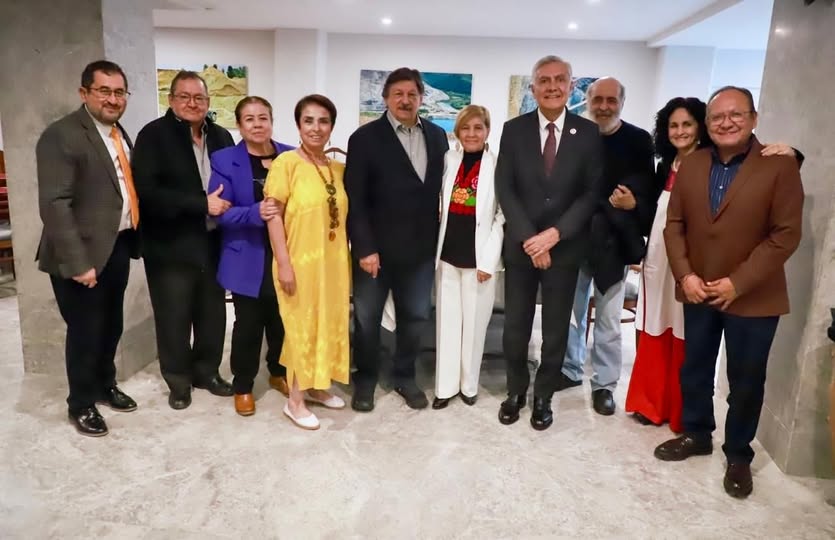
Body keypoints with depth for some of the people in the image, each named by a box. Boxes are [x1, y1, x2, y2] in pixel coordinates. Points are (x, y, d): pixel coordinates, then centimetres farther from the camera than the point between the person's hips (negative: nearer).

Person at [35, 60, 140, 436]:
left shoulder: (119, 134, 12)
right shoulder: (61, 135, -14)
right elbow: (54, 204, -20)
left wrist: (131, 239, 5)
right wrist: (77, 262, -23)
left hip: (118, 247, 7)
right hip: (85, 254, -7)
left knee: (111, 327, 19)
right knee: (85, 332, 7)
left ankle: (105, 386, 40)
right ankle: (81, 405, 27)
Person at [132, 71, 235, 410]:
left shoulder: (221, 137, 9)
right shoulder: (153, 136, -7)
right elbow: (148, 192, -18)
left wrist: (226, 204, -7)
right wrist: (202, 204, -21)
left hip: (213, 243, 5)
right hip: (171, 246, -4)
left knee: (213, 313, 13)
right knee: (174, 317, 7)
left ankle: (207, 371, 33)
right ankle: (178, 380, 27)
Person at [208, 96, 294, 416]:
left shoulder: (290, 156, 2)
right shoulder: (224, 160, -4)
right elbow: (220, 212, -10)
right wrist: (255, 213, -26)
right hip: (248, 259, -2)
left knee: (282, 319, 13)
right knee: (248, 324, 7)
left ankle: (279, 373, 37)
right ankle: (243, 385, 26)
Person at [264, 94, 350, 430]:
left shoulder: (339, 168, 8)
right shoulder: (286, 162, -9)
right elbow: (274, 215, -11)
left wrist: (347, 259, 11)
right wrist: (283, 263, -17)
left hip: (334, 262, 6)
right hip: (300, 263, -6)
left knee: (330, 325, 15)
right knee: (302, 329, 4)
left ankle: (316, 387, 35)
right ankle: (295, 401, 21)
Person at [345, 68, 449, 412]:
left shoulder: (437, 136, 7)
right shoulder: (365, 138, -6)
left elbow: (442, 189, 7)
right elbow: (355, 199, -9)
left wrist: (440, 240, 3)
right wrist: (364, 248, -15)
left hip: (421, 248, 4)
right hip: (376, 248, -3)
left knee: (415, 317, 13)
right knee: (367, 319, 11)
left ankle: (404, 376, 33)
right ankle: (365, 378, 31)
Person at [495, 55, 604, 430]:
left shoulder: (588, 132, 0)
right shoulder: (514, 129, 1)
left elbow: (592, 193, -4)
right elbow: (504, 189, -4)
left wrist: (554, 234, -15)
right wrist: (529, 238, -13)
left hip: (565, 247, 0)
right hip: (521, 245, 0)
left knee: (556, 329, 10)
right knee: (515, 326, 9)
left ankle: (543, 396, 29)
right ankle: (516, 390, 30)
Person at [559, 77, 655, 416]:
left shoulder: (638, 141, -1)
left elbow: (651, 192, -1)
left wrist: (634, 203, -20)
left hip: (613, 243, -1)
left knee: (608, 320, 7)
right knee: (570, 313, 13)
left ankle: (604, 384, 22)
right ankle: (570, 370, 32)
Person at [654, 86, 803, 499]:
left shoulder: (780, 166, -9)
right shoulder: (691, 166, 4)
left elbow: (785, 235, -13)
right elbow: (674, 225, 4)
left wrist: (738, 283, -18)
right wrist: (685, 275, -8)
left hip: (753, 297, -3)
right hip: (698, 291, 4)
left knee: (746, 380, 9)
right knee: (695, 369, 15)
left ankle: (738, 454, 28)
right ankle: (696, 434, 36)